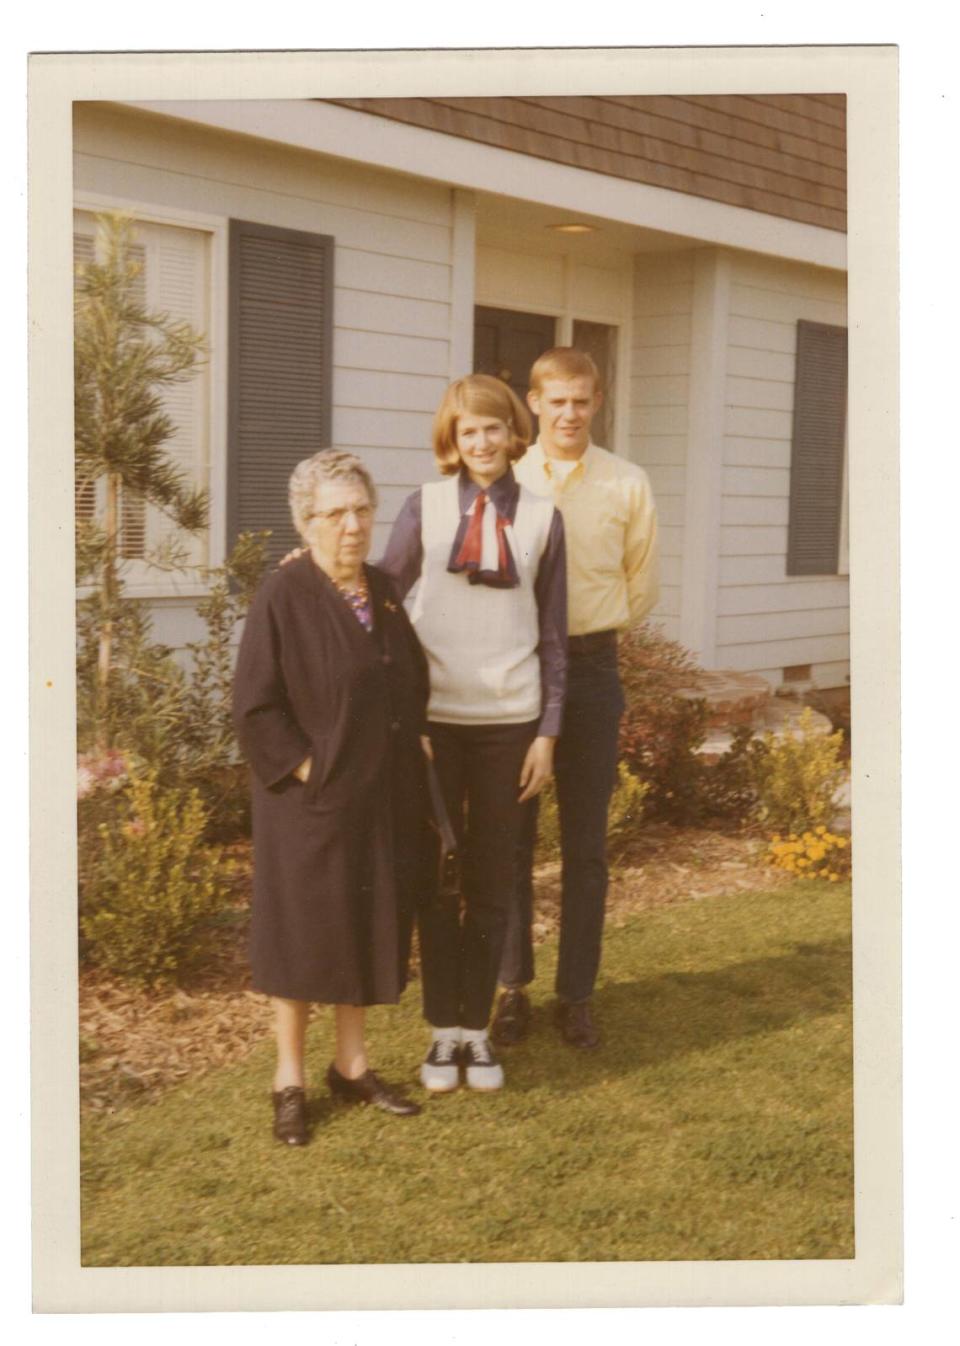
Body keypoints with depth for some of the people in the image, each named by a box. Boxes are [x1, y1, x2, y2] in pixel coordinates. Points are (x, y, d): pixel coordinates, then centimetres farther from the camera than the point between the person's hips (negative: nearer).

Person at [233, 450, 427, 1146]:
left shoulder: (384, 591, 7)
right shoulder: (282, 598, -12)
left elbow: (412, 684, 18)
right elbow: (255, 707, -14)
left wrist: (408, 762, 9)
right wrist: (308, 771, -16)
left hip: (382, 801, 6)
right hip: (311, 802, -6)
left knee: (368, 928, 15)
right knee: (304, 933, 5)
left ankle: (352, 1063, 30)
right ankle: (290, 1080, 20)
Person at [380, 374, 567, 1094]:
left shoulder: (541, 518, 3)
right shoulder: (426, 507, 0)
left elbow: (553, 635, 4)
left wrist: (547, 732, 1)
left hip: (509, 721, 1)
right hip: (434, 717, -1)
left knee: (493, 879, 8)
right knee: (436, 876, 7)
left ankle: (477, 1026, 20)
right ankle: (443, 1029, 19)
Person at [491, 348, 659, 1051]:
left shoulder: (628, 484, 0)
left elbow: (641, 585, 10)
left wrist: (593, 631, 10)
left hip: (590, 666, 0)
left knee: (586, 842, 6)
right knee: (512, 836, 7)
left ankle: (577, 994, 18)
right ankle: (513, 987, 20)